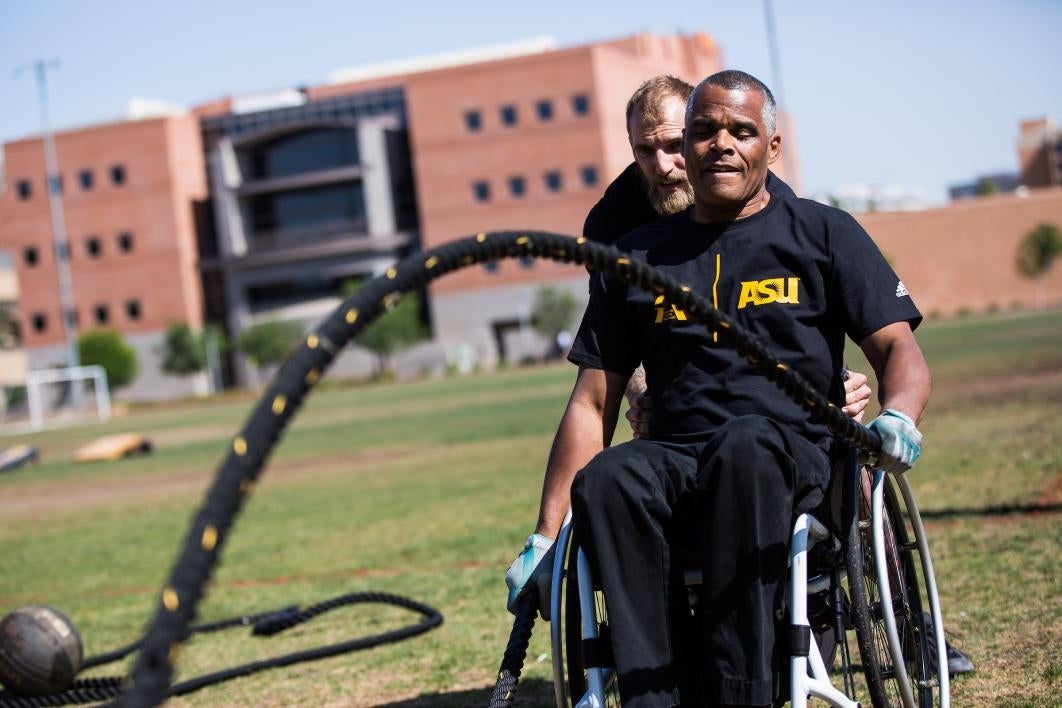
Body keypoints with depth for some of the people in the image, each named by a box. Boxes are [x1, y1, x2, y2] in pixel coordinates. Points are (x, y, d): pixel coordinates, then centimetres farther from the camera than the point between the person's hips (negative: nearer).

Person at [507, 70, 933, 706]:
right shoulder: (636, 258, 19)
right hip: (673, 459, 2)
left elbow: (899, 348, 5)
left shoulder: (825, 234, 14)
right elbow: (593, 403, 16)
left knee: (745, 444, -38)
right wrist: (546, 537, 8)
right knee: (603, 481, -32)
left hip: (795, 455, -2)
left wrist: (898, 416, -20)